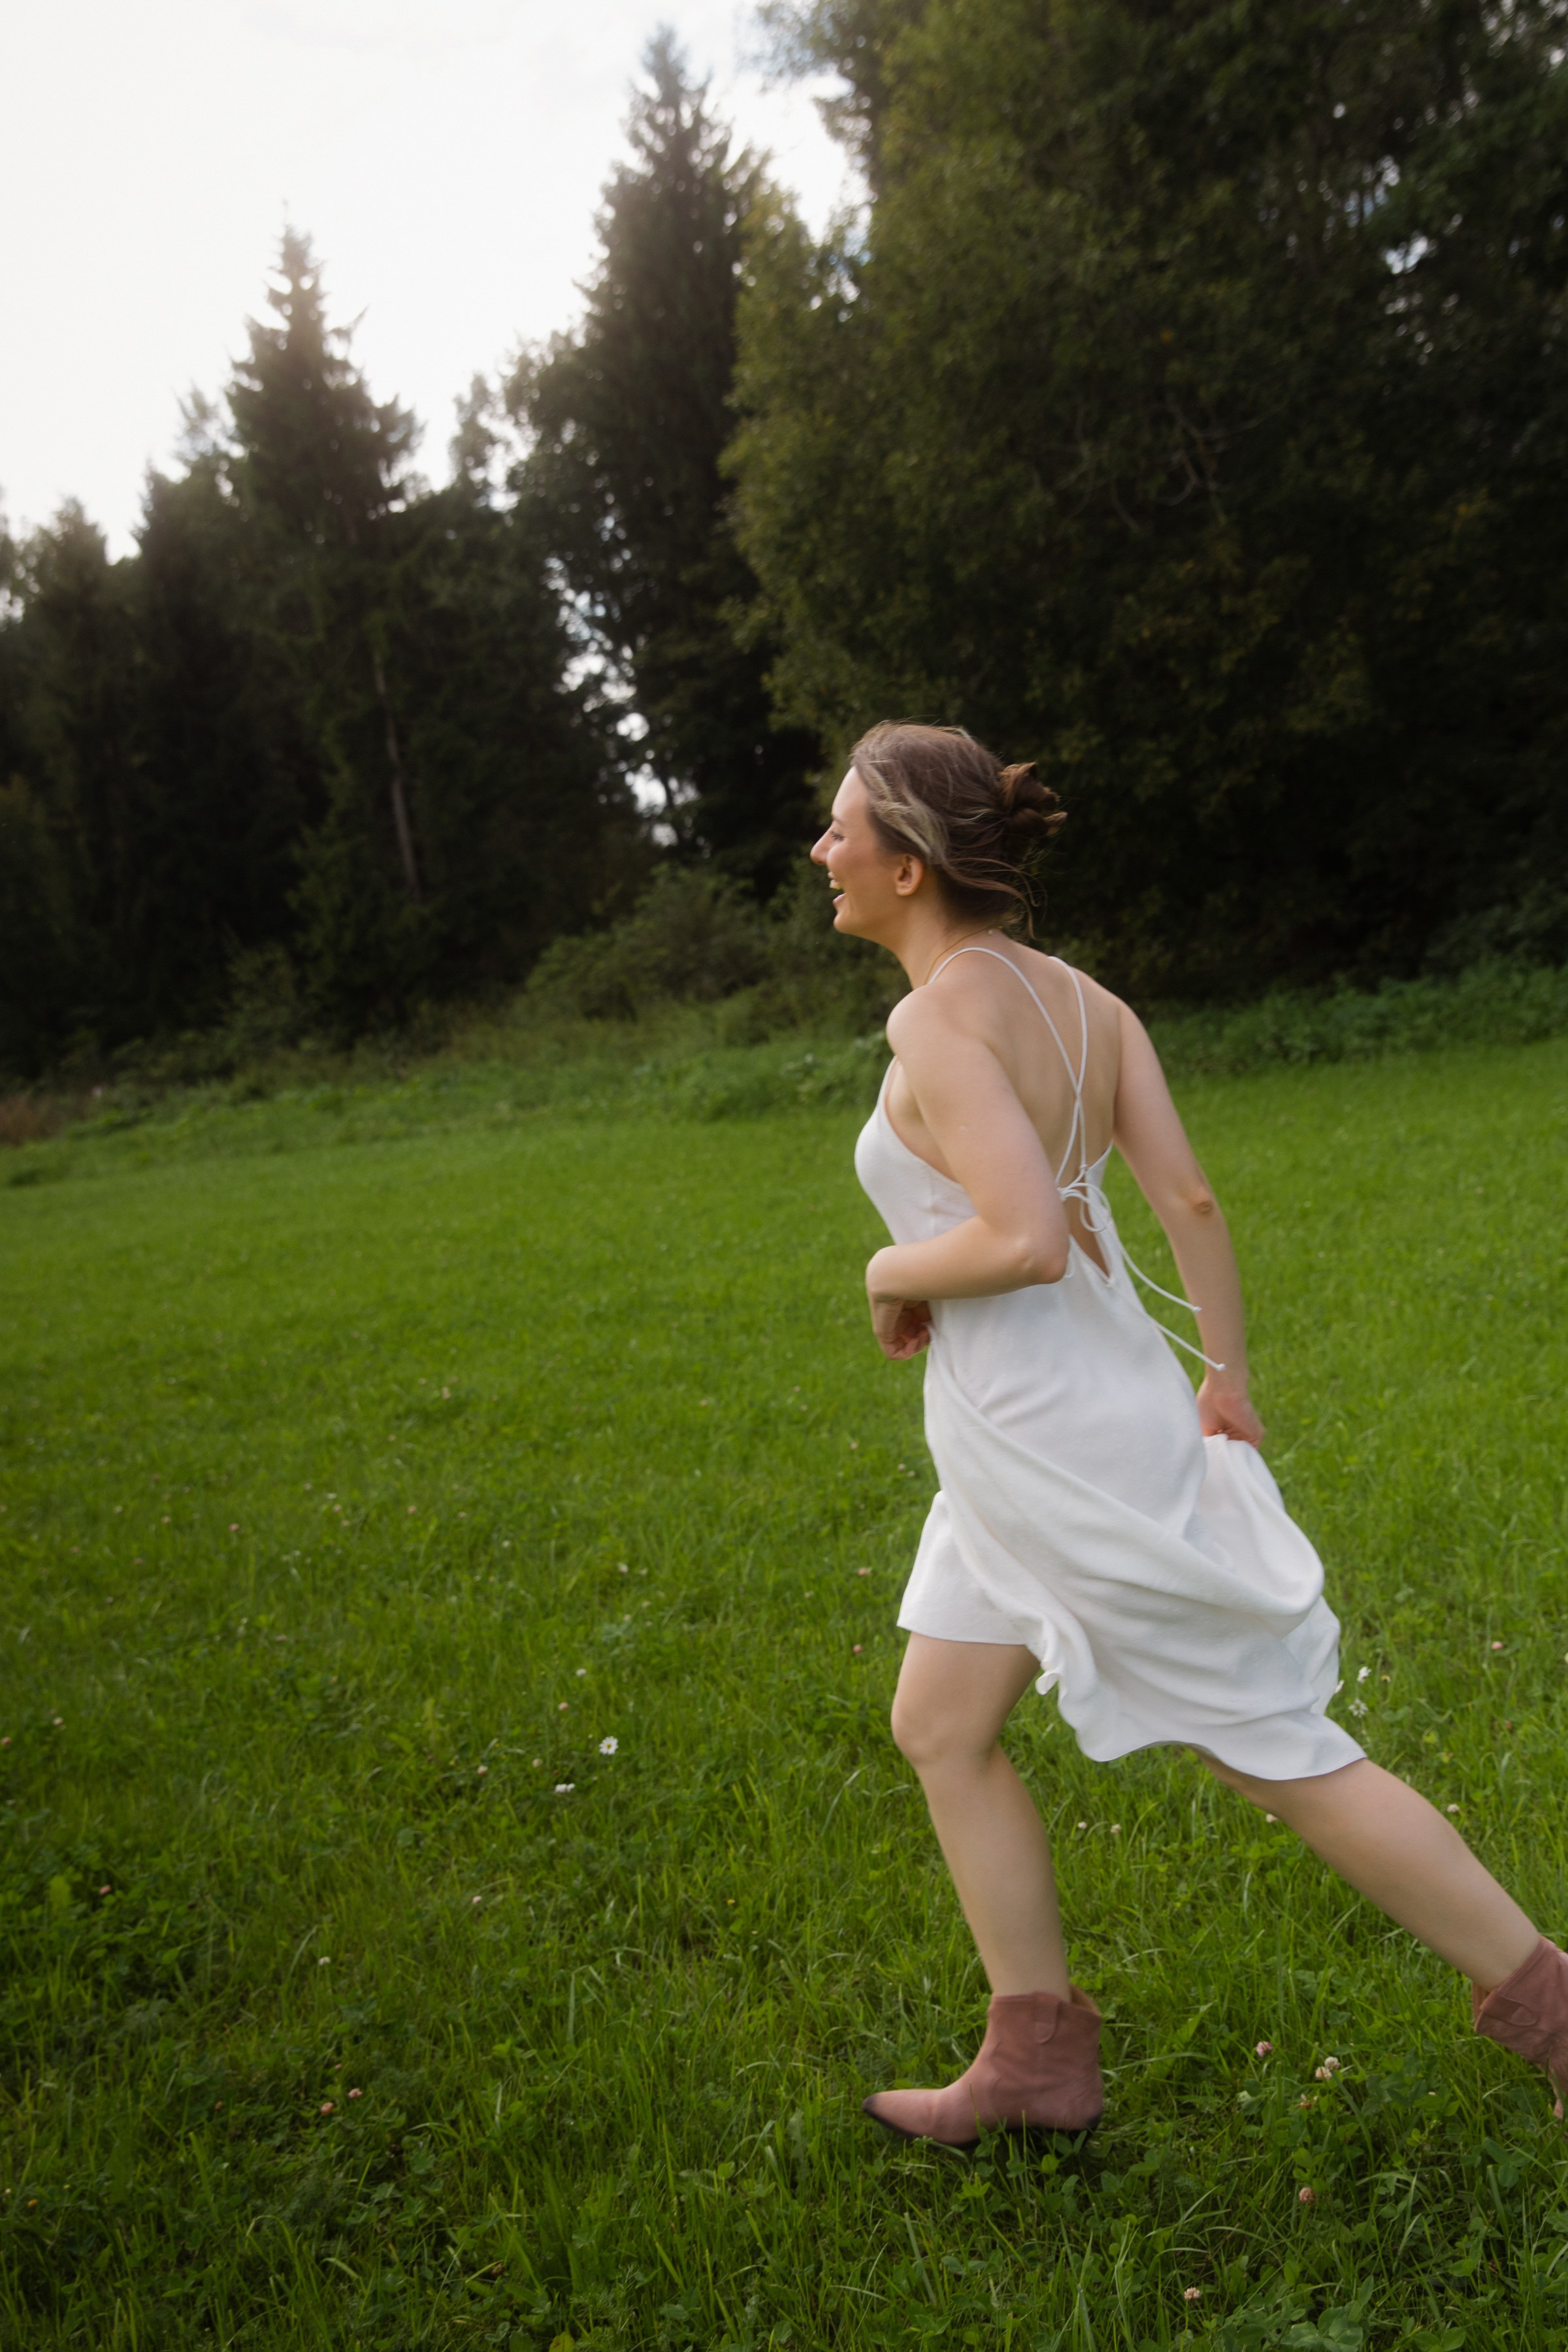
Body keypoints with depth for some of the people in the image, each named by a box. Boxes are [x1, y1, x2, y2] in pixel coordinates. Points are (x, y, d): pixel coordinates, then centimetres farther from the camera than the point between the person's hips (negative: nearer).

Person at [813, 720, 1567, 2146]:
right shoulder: (1074, 994, 3)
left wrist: (899, 1272, -12)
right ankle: (1039, 2059, 30)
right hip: (1031, 1438, 9)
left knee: (1280, 1755, 6)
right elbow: (1188, 1197, 1)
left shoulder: (941, 1019, -21)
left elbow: (1026, 1240, -31)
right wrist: (1228, 1381, 10)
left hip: (1059, 1445, -9)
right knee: (939, 1732, 18)